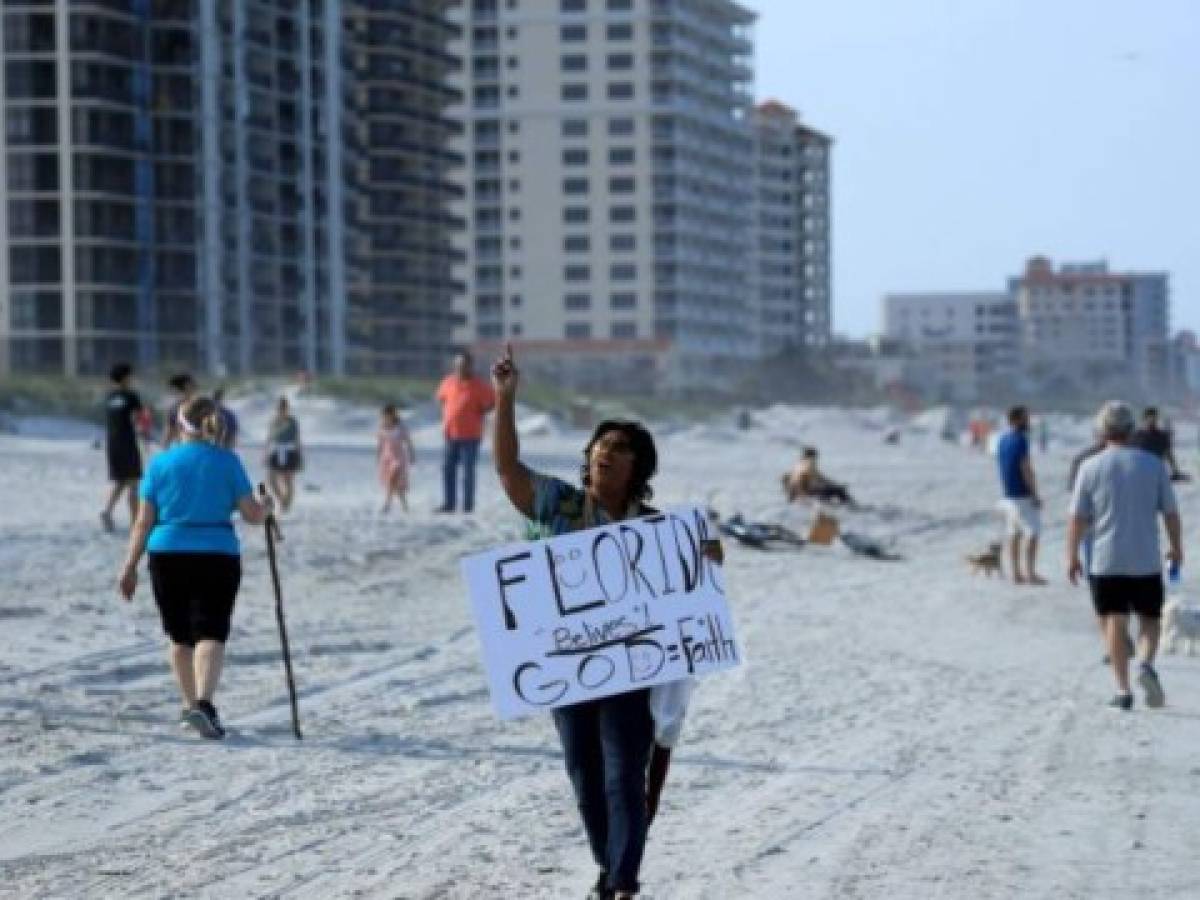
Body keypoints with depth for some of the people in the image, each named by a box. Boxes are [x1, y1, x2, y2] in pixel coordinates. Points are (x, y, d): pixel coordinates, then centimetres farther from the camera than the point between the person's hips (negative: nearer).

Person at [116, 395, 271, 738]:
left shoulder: (161, 463, 2)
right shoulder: (227, 462, -1)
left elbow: (144, 521, 1)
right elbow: (252, 514, -1)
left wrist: (130, 566, 5)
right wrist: (266, 506, 21)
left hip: (168, 557, 2)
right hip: (217, 556, -2)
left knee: (180, 636, 16)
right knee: (211, 633, -5)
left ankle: (190, 705, 27)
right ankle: (203, 703, -26)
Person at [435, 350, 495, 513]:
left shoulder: (478, 386, -9)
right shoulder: (449, 382, 5)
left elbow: (492, 401, -1)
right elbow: (441, 397, 22)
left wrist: (478, 414, -4)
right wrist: (446, 415, 11)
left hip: (470, 435, -5)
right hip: (451, 434, 5)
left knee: (468, 471, -2)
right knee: (448, 468, 7)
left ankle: (468, 504, 3)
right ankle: (449, 503, 14)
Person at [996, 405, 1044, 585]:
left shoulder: (1002, 440, 12)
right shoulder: (1020, 440, -15)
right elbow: (1026, 469, -18)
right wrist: (1035, 494, -16)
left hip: (1008, 494, 9)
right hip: (1023, 495, -9)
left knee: (1014, 533, 9)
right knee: (1033, 533, -6)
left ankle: (1016, 573, 10)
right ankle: (1031, 573, -9)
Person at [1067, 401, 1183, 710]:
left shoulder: (1091, 467, -2)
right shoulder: (1153, 465, 1)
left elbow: (1077, 517, -3)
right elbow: (1170, 511, 4)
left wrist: (1072, 557, 5)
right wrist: (1176, 547, 18)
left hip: (1106, 561, 0)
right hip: (1146, 561, 0)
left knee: (1115, 624, 5)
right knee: (1149, 620, 11)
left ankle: (1123, 689, 0)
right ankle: (1146, 664, -16)